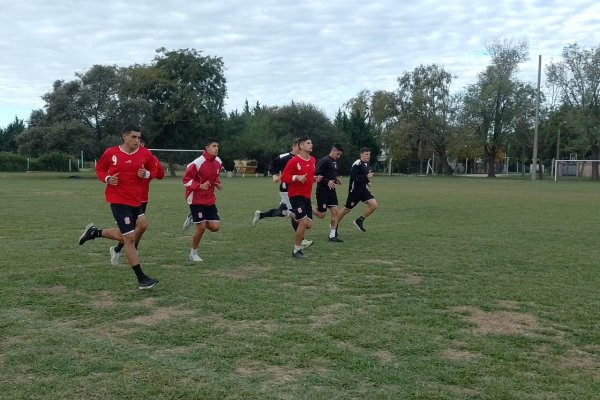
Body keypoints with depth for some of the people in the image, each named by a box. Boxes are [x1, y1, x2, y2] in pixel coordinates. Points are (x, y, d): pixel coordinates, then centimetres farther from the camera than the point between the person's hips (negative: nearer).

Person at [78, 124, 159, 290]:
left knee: (125, 236, 10)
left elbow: (153, 170, 12)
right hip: (118, 200, -5)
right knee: (129, 238, -6)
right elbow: (99, 168, 9)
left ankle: (95, 232, 33)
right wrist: (107, 178, -12)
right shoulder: (111, 153, -6)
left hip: (136, 200, 5)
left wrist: (146, 174, -11)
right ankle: (141, 279, 1)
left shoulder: (145, 153, -1)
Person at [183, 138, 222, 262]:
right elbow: (186, 179, -14)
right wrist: (200, 186, -27)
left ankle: (196, 220, 26)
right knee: (201, 227, -8)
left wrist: (217, 183, 1)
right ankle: (193, 253, 14)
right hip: (196, 199, -6)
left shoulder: (218, 162, 2)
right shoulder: (198, 163, -19)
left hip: (210, 199, 6)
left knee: (215, 227, -2)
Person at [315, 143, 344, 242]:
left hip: (331, 191, 8)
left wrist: (336, 180, 7)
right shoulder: (324, 161, -14)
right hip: (322, 191, -8)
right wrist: (327, 182, -26)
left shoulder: (335, 162, 13)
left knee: (335, 212, -1)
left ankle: (332, 235, 4)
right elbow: (316, 175, -19)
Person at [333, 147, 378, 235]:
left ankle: (359, 221, 6)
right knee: (347, 209, 4)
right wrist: (366, 177, -28)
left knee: (374, 205, -9)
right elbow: (354, 177, -26)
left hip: (363, 190, 8)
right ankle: (335, 225, 22)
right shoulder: (357, 164, -18)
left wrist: (368, 182, 9)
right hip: (355, 191, -8)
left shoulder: (367, 164, 9)